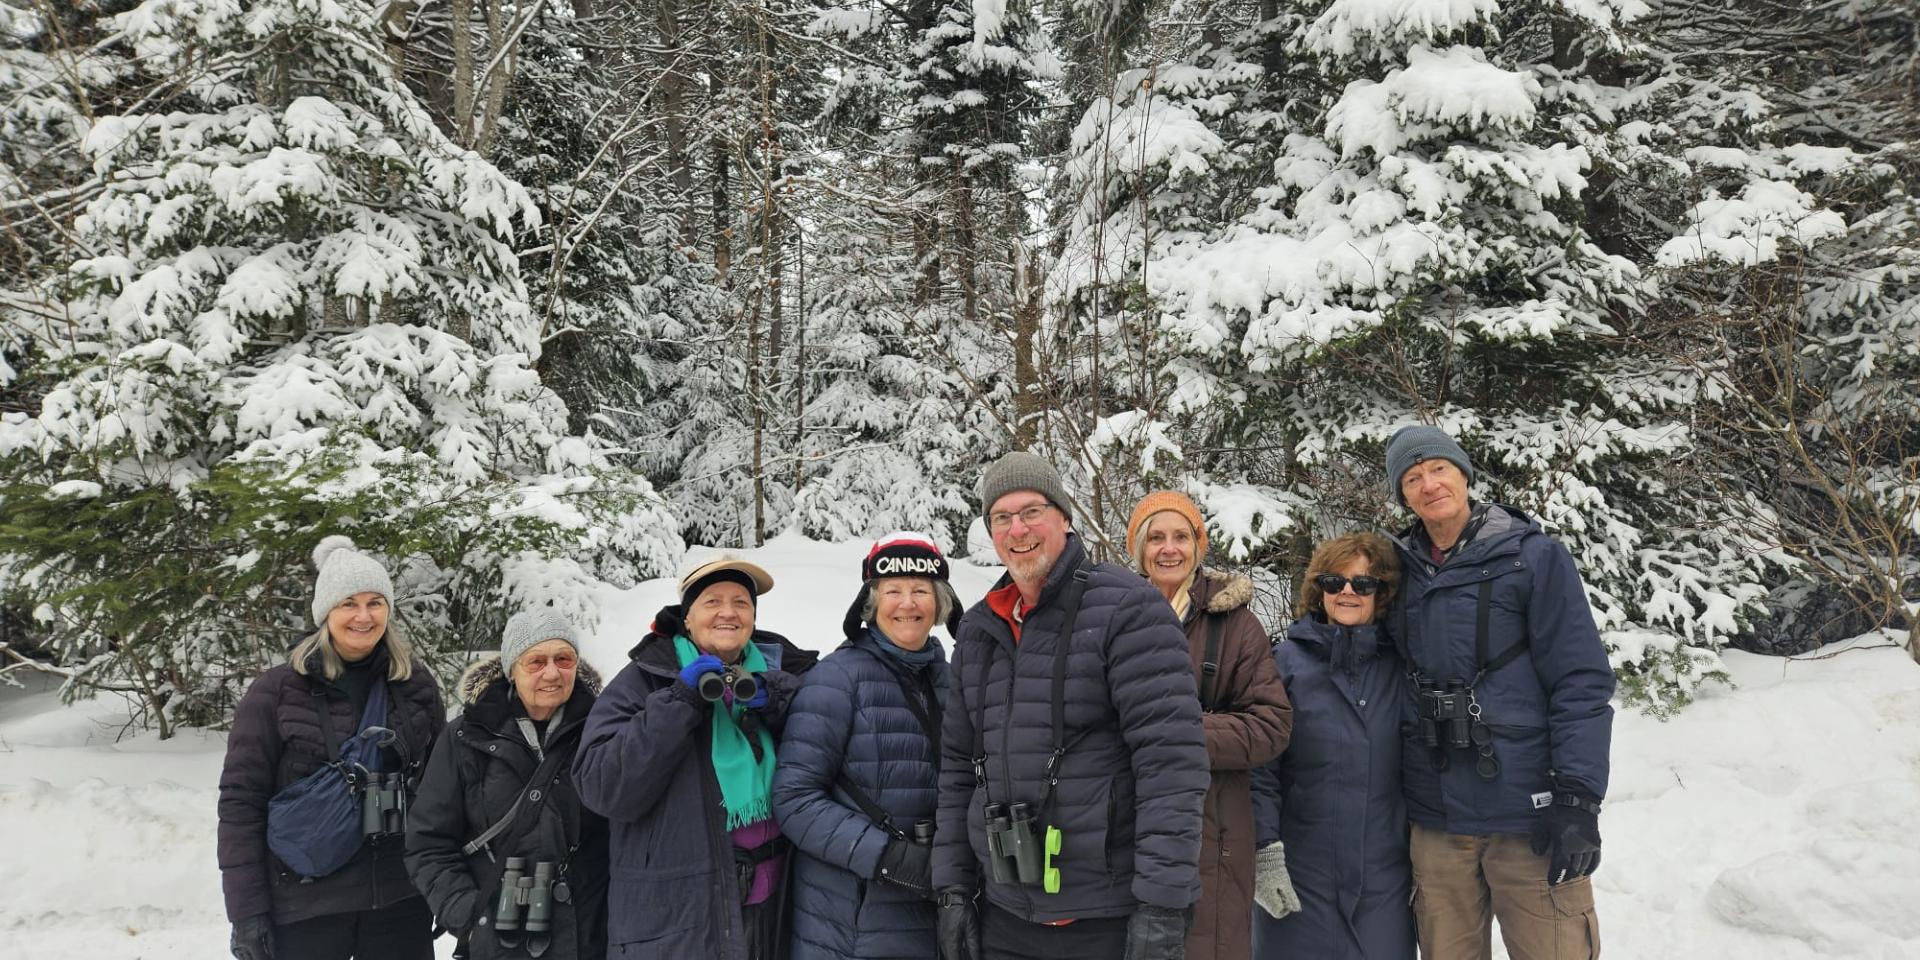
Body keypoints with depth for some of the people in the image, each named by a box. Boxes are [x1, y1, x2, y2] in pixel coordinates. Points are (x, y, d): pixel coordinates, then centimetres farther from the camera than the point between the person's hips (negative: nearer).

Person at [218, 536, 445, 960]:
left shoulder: (416, 684, 4)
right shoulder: (277, 691, -4)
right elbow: (241, 802, -4)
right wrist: (247, 911, -8)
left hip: (402, 903, 2)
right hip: (305, 908, -2)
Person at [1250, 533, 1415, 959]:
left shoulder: (1400, 669, 7)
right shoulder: (1287, 661, -1)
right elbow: (1260, 768, -5)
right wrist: (1266, 852, -12)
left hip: (1385, 881, 2)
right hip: (1298, 879, -2)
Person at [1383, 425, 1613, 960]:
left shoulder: (1532, 556, -4)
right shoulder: (1400, 572, 9)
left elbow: (1581, 681, -7)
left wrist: (1578, 799, -14)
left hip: (1528, 815, -4)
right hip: (1436, 821, 4)